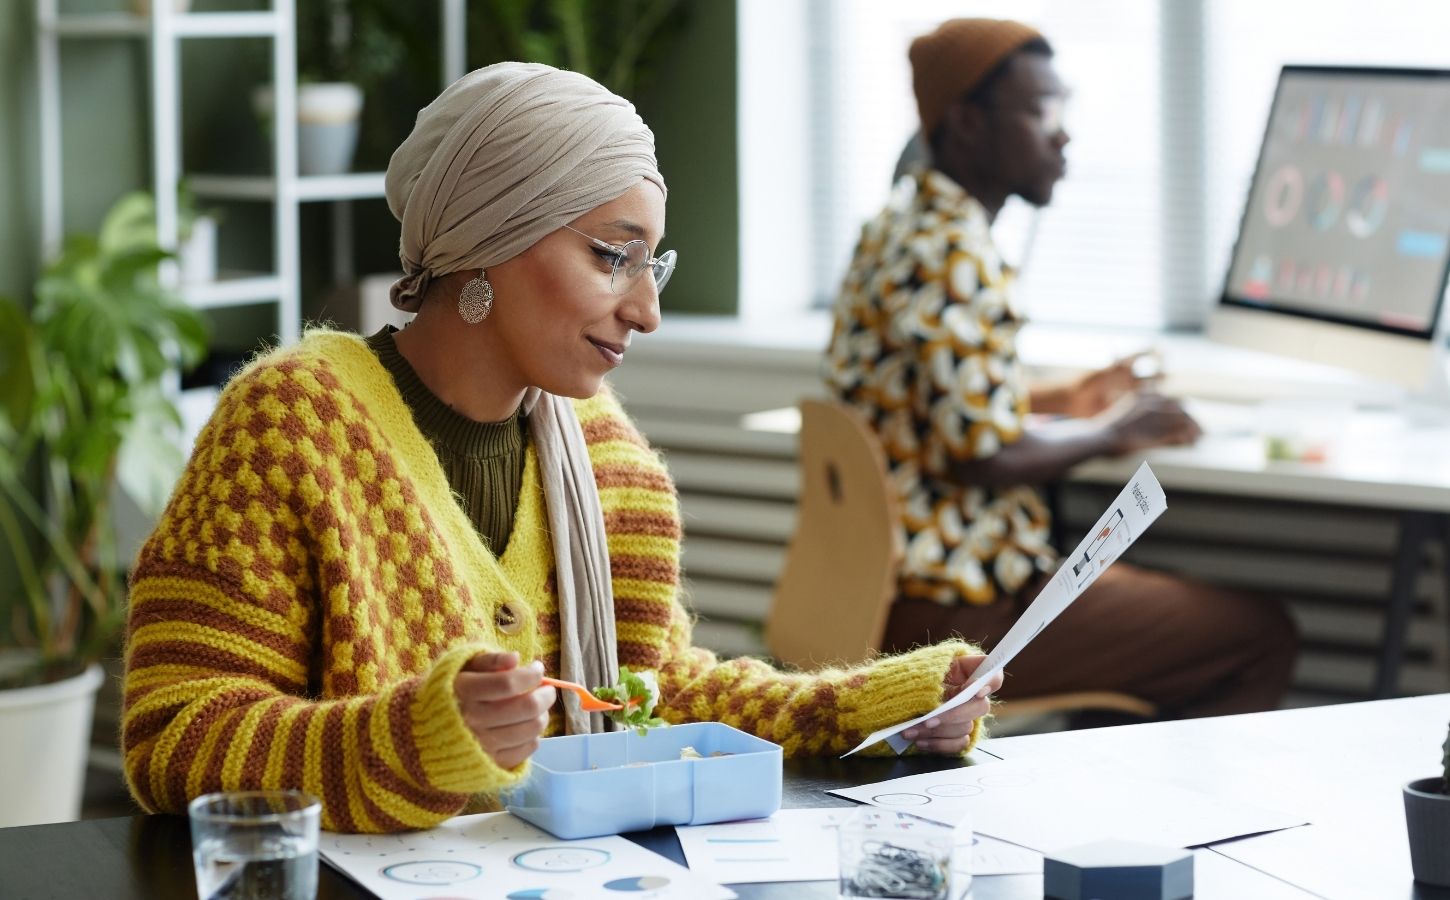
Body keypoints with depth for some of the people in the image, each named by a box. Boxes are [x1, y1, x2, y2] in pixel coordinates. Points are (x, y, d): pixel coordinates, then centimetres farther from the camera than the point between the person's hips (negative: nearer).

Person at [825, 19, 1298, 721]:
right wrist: (1105, 435, -9)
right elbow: (984, 454, -25)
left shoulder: (901, 227, 12)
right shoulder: (952, 255, -20)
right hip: (961, 613, -10)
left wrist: (1062, 400, 19)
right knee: (1262, 635, -4)